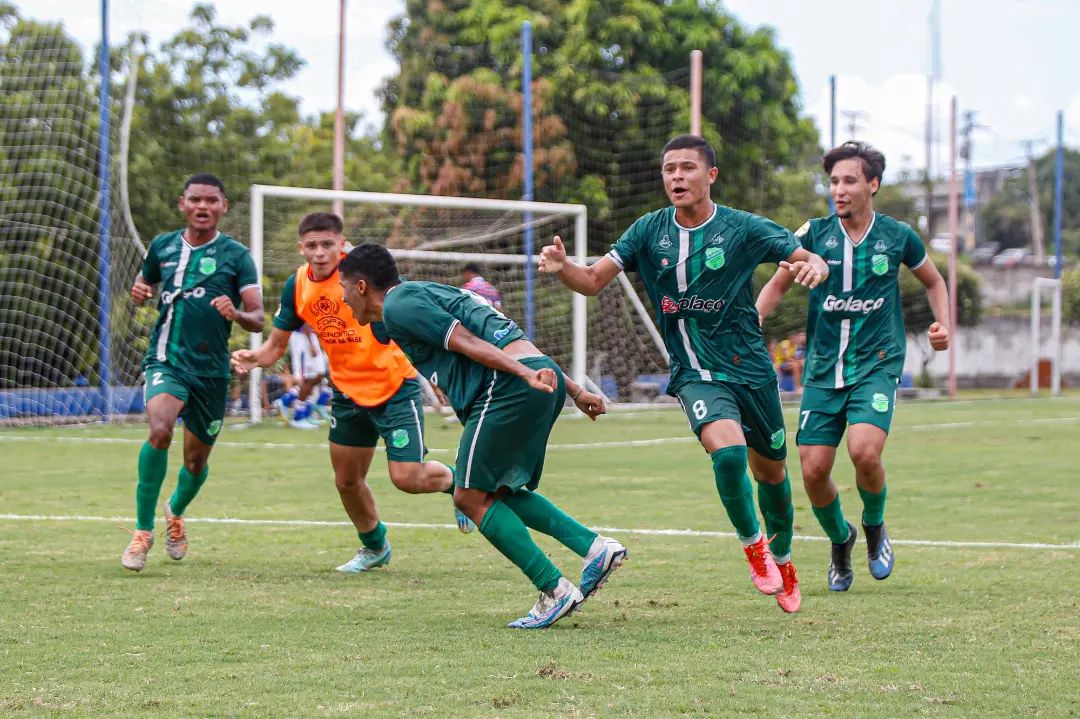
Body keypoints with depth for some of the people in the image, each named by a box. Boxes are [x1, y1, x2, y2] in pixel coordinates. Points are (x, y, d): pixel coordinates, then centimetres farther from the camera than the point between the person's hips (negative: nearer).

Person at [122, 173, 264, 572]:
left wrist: (236, 313, -27)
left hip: (211, 369, 1)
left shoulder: (236, 255, 0)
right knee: (160, 430, -29)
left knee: (196, 460, 13)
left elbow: (258, 319, -4)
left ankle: (175, 511, 48)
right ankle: (143, 530, -18)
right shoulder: (163, 246, 6)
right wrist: (139, 292, -1)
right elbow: (144, 283, 24)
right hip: (166, 359, -1)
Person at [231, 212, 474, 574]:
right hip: (348, 392, 6)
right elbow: (277, 344, 5)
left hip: (394, 386, -5)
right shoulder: (296, 286, -3)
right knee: (347, 481, 12)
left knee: (407, 478, -13)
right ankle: (374, 547, 39)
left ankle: (457, 480, 21)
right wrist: (255, 358, -17)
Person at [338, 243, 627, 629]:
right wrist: (575, 390, 22)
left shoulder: (397, 305, 2)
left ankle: (555, 592, -2)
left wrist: (525, 374, -22)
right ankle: (596, 547, 8)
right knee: (498, 492, 20)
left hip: (508, 386, -9)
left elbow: (466, 342, -11)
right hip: (541, 376, 9)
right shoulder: (430, 293, 30)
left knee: (471, 497, 1)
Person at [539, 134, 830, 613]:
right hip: (695, 373, -1)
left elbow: (810, 260, -6)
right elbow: (593, 281, -3)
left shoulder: (742, 228, -7)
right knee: (727, 450, -27)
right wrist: (561, 267, -25)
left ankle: (782, 561, 40)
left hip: (751, 369, 1)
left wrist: (812, 267, -31)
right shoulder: (649, 231, -1)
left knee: (770, 472, 13)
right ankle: (752, 544, -3)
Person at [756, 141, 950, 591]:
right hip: (823, 368, 2)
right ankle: (840, 541, 26)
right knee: (814, 471, -5)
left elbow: (933, 282, 18)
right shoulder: (814, 234, 0)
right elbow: (777, 285, 10)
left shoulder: (897, 236, 0)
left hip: (877, 364, -2)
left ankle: (875, 528, 6)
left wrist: (942, 324, 1)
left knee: (864, 450, -25)